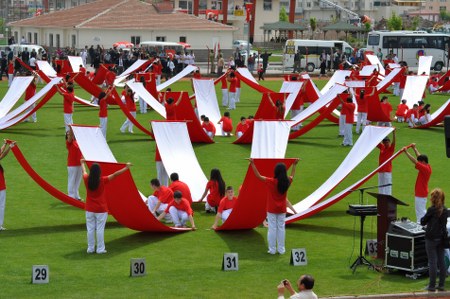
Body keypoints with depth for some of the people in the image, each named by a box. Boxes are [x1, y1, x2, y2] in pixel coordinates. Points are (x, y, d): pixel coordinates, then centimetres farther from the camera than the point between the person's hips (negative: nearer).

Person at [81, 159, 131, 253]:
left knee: (90, 229, 9)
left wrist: (82, 162, 37)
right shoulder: (103, 180, -15)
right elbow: (115, 174, -10)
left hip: (89, 209, 3)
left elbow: (84, 171, 16)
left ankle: (90, 248, 14)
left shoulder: (87, 180, -5)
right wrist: (126, 167, -1)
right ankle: (100, 249, 5)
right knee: (100, 229, 2)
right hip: (101, 210, -3)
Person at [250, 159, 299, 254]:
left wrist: (252, 164, -12)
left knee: (272, 229, 3)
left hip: (272, 210, -3)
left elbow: (258, 176, -14)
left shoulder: (271, 182, -19)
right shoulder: (287, 182, -7)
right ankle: (281, 249, 14)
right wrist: (294, 165, 31)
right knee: (281, 228, 10)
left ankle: (272, 249, 6)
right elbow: (292, 176, 17)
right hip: (282, 210, 3)